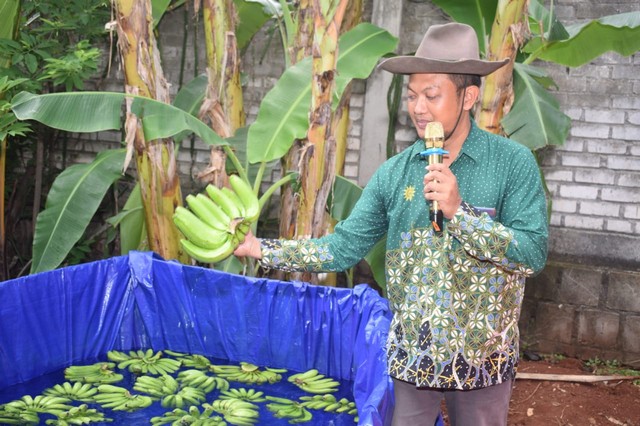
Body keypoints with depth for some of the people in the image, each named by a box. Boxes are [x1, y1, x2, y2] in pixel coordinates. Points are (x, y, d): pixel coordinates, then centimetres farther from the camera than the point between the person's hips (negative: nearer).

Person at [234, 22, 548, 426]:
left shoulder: (514, 163, -11)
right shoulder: (395, 172, -1)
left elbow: (534, 253, -17)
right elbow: (344, 246, -2)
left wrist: (458, 211, -24)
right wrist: (260, 248, -9)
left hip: (482, 359, -2)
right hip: (412, 356, 3)